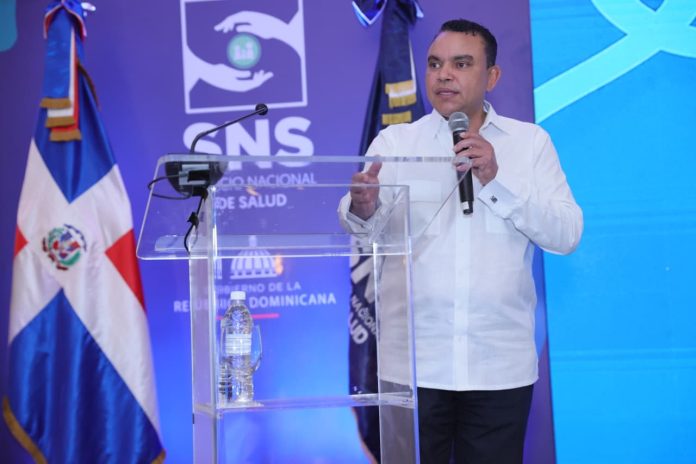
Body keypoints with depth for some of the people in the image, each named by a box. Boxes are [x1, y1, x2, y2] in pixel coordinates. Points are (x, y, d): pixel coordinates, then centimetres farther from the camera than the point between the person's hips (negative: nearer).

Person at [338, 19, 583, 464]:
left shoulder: (531, 141, 5)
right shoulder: (393, 142, 5)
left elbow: (567, 235, -3)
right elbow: (357, 228, -5)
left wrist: (496, 181, -14)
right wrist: (363, 211, -28)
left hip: (501, 365, 0)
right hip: (412, 362, 0)